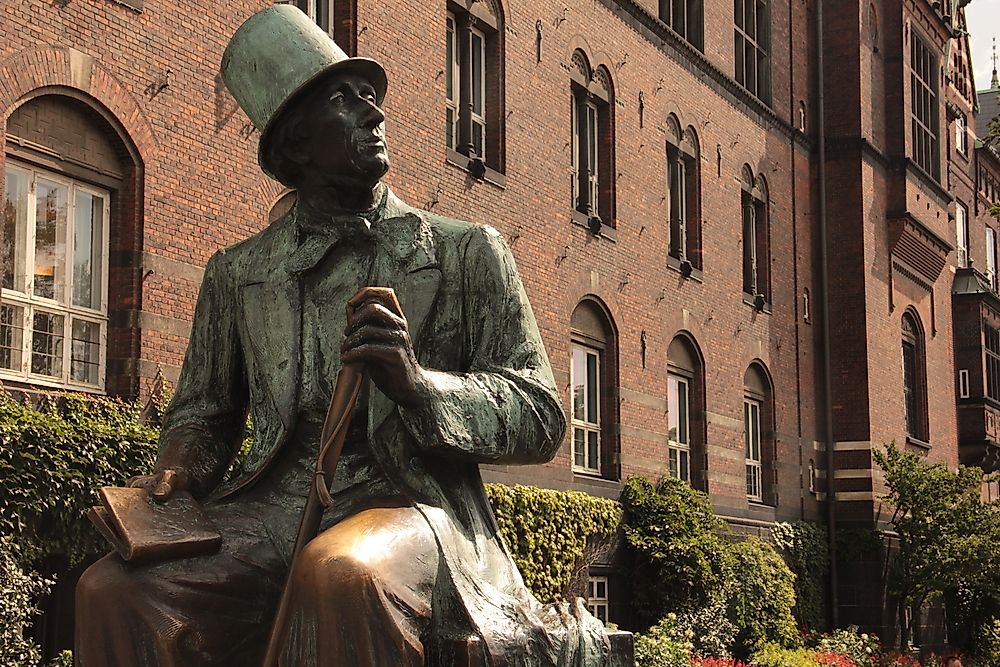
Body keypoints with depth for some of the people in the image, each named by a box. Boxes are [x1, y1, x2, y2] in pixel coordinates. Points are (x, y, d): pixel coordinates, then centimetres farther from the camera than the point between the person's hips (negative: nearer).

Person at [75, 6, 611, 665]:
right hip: (271, 508, 3)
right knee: (114, 590, -26)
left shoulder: (468, 252, 11)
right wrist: (177, 468, 2)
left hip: (409, 503, -3)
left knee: (342, 574, -39)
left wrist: (418, 384, -13)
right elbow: (203, 410, 27)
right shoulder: (237, 272, 18)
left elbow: (541, 418, 5)